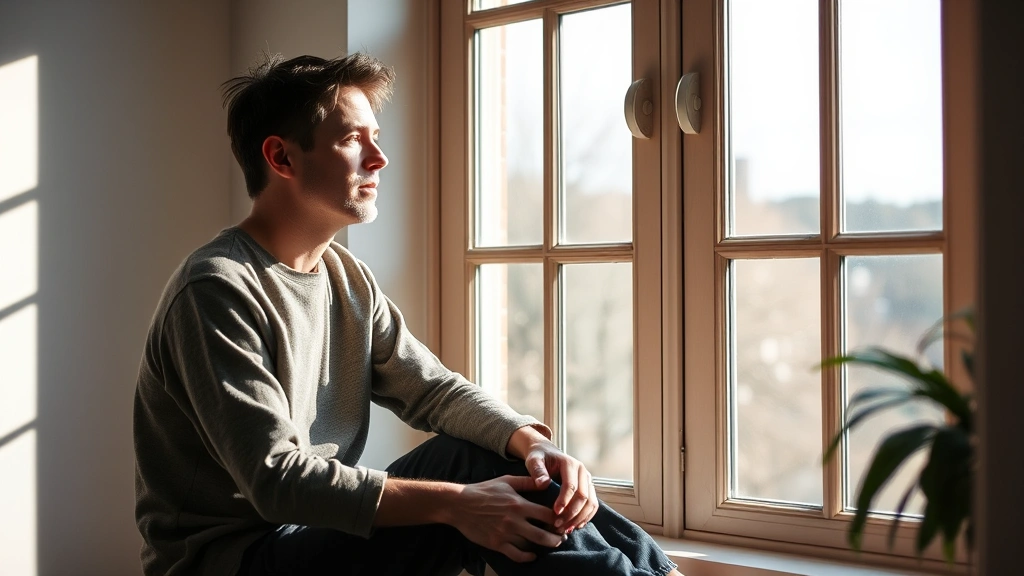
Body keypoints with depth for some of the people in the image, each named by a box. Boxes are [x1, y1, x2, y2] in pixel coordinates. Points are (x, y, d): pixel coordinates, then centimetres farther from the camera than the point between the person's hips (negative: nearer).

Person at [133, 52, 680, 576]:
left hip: (320, 524, 8)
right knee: (482, 506, -21)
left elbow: (435, 389, 4)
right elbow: (276, 480, -26)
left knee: (497, 454, -8)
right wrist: (454, 504, -33)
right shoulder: (217, 291, -20)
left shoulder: (347, 276, 8)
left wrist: (530, 441, -17)